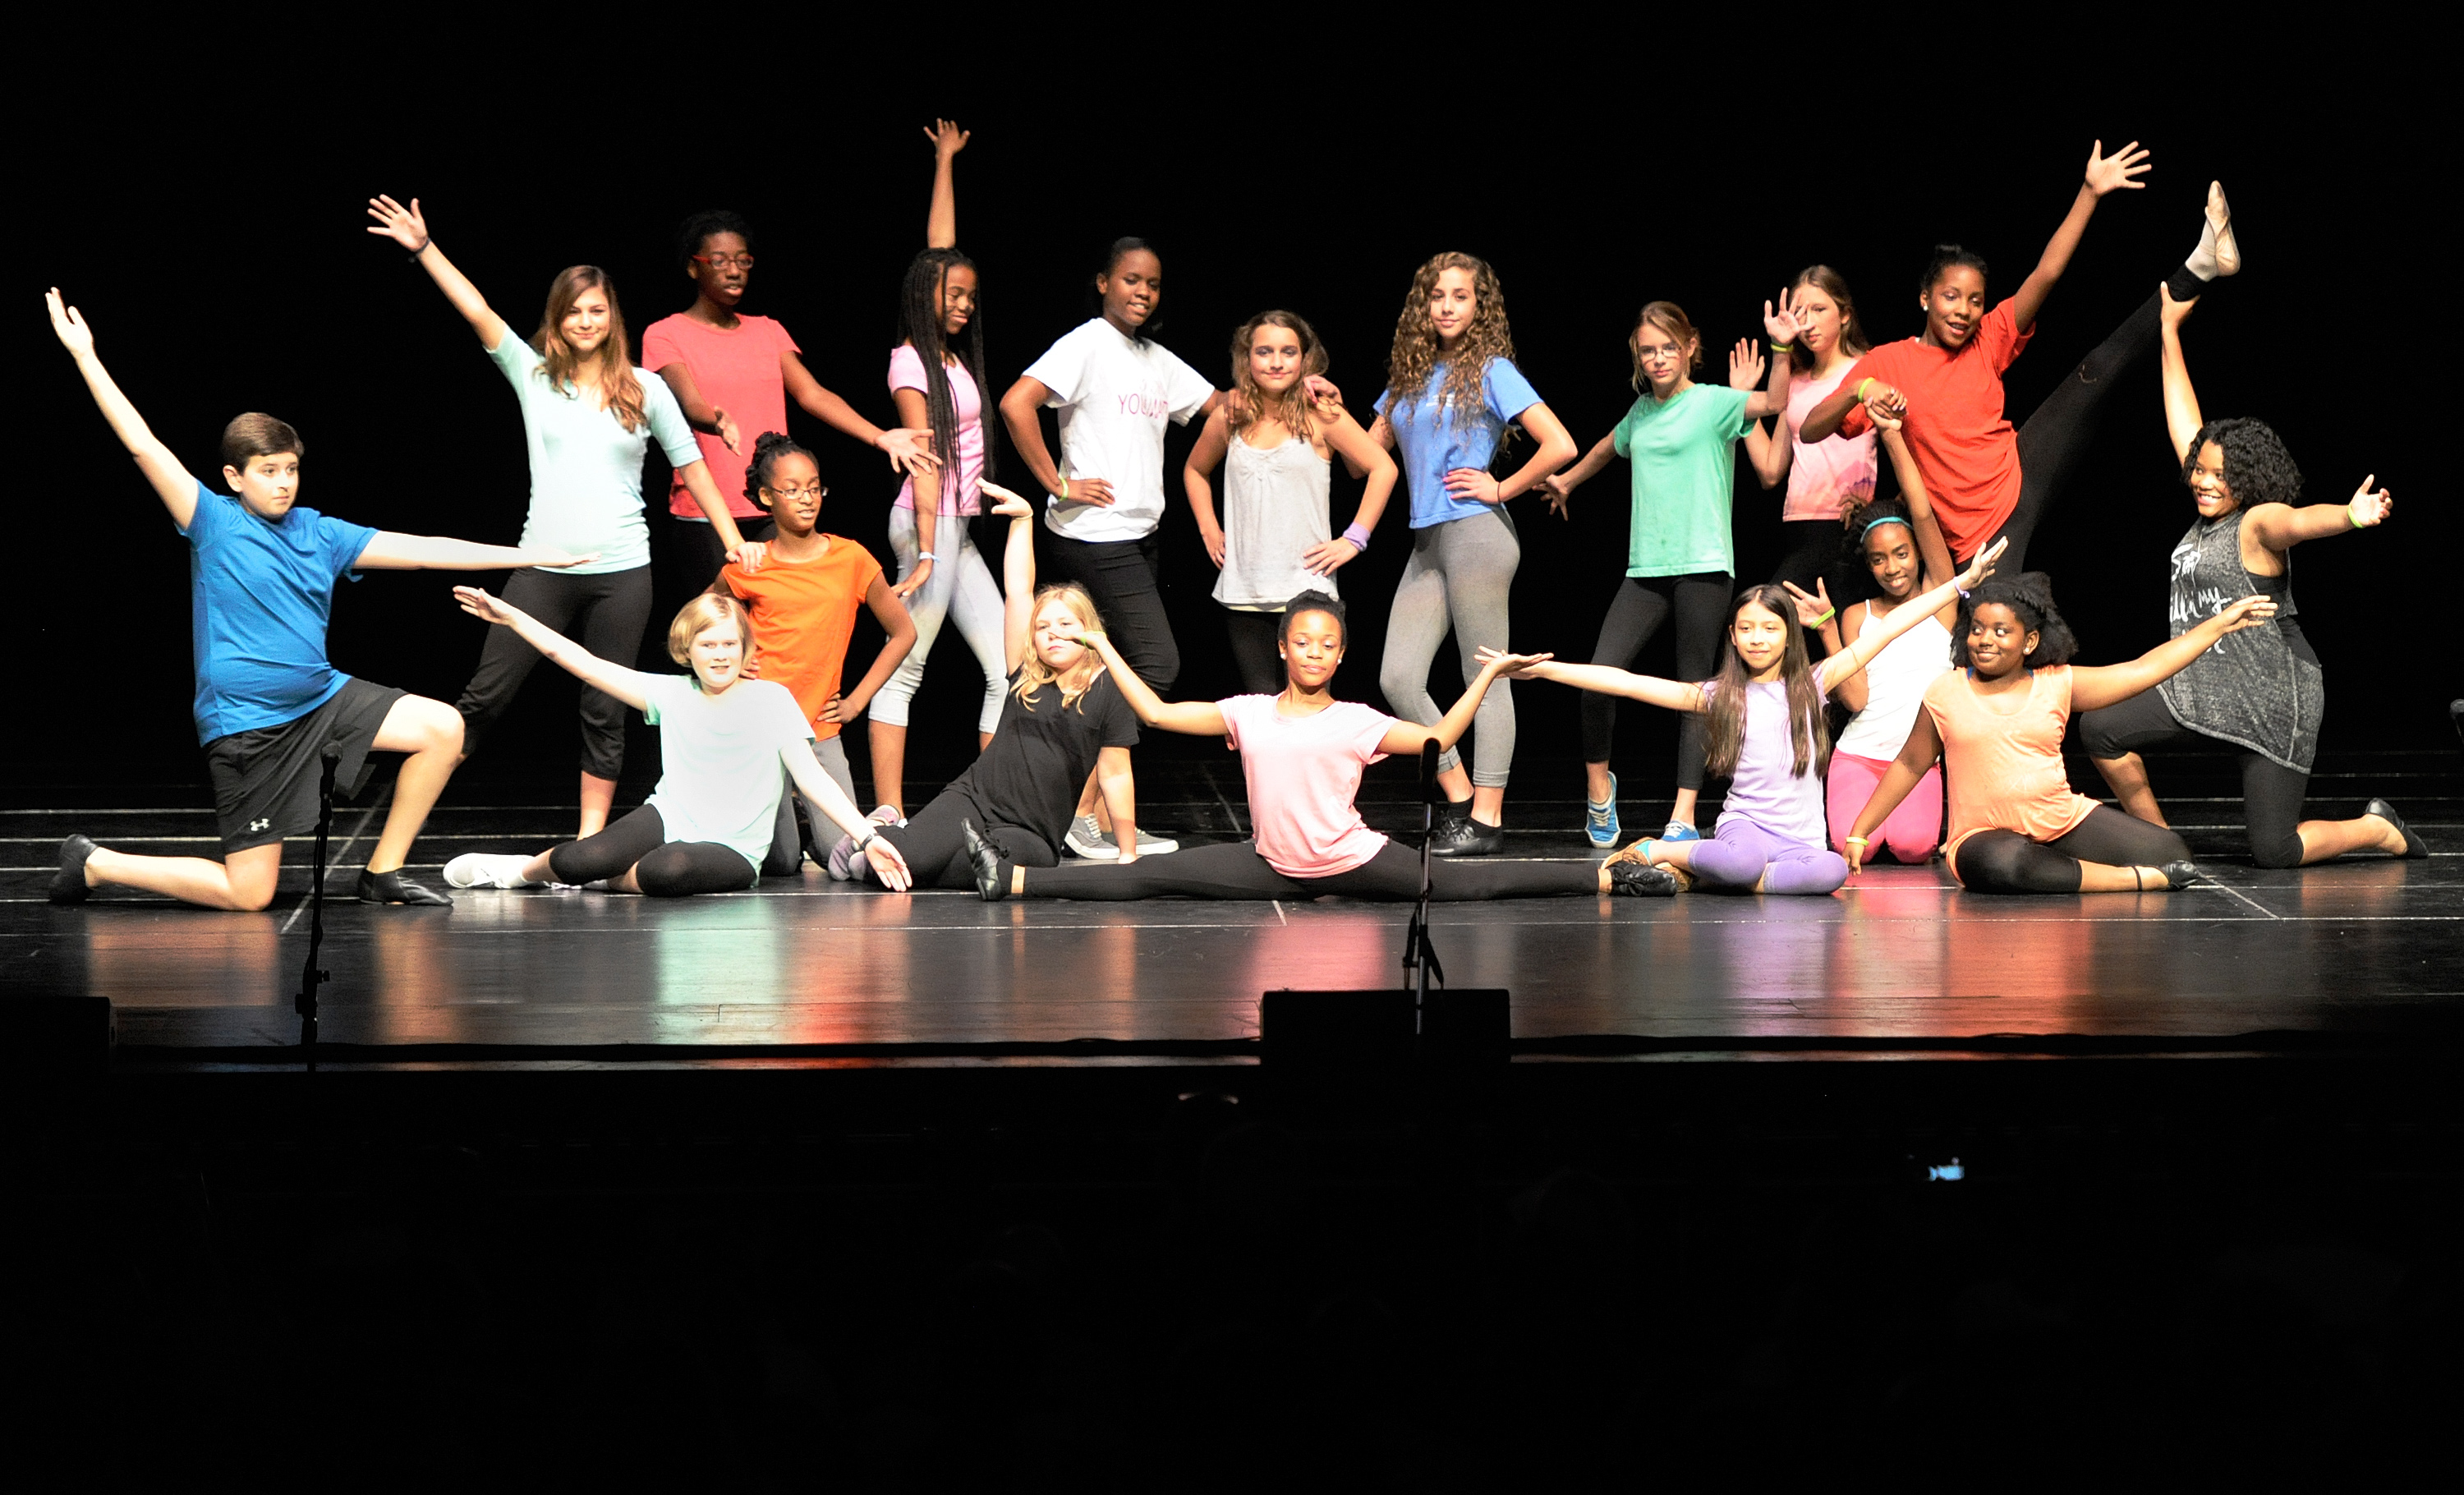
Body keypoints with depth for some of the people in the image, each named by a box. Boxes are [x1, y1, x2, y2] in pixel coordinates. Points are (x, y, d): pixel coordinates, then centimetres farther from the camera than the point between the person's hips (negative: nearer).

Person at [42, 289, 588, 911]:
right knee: (249, 895, -8)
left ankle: (382, 873, 5)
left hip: (323, 697, 6)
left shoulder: (321, 534, 6)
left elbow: (422, 549, 5)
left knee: (444, 727, -8)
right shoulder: (214, 524, -7)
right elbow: (143, 445, -14)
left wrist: (529, 555, 1)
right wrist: (85, 357, -17)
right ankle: (95, 863, 12)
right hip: (246, 724, -6)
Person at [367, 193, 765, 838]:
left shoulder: (645, 391, 4)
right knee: (486, 694, -2)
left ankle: (591, 839, 11)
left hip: (621, 573, 0)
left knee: (605, 712, 4)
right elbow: (478, 312, -5)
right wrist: (424, 249, -13)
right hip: (544, 568, 0)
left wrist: (736, 542, 5)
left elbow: (692, 469, 8)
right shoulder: (534, 377, 4)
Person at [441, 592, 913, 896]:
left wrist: (868, 836, -19)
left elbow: (812, 777, -8)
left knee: (667, 870, -39)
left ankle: (618, 878, -6)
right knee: (575, 861, -24)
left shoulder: (771, 700, -4)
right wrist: (510, 616, 0)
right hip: (667, 819, 3)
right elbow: (579, 661, 3)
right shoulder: (672, 695, 3)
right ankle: (528, 869, 11)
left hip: (732, 849, -3)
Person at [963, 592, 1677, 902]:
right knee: (1149, 878, -3)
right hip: (1273, 867, 3)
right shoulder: (1247, 715, 5)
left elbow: (1437, 738, -8)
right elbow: (1159, 713, 8)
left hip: (1353, 863, -3)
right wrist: (1106, 652, 9)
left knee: (1464, 885, -15)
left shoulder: (1356, 722, -3)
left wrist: (1488, 676, -13)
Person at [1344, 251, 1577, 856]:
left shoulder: (1491, 370, -3)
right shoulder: (1409, 376, 16)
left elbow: (1560, 446, -12)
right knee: (1397, 679, -1)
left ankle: (1487, 818, -1)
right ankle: (1459, 798, 10)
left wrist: (1502, 488, -8)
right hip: (1427, 542, 7)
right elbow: (1363, 463, 20)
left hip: (1476, 532, -7)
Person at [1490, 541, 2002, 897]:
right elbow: (1626, 682, 0)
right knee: (1745, 861, -40)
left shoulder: (1812, 685, 8)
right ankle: (1656, 851, -14)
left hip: (1802, 835, 2)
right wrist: (1541, 669, -6)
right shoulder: (1719, 697, 5)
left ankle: (1708, 874, -23)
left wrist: (1963, 583, 4)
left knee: (1832, 871, -36)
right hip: (1745, 825, -2)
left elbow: (1886, 630, 6)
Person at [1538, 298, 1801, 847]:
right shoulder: (1641, 412, 15)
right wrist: (1566, 481, 49)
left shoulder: (1713, 403, -2)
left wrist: (1781, 350, -34)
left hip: (1703, 565, -5)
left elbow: (1773, 403, -20)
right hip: (1646, 568, 5)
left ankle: (1683, 818, -2)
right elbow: (1608, 447, 37)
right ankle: (1598, 784, 13)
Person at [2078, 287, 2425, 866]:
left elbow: (2301, 520, -38)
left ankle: (2379, 829, 20)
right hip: (2202, 690, 8)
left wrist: (2352, 516, -61)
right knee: (2100, 729, -5)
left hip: (2275, 702, -8)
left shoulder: (2260, 522, -14)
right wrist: (2170, 330, 17)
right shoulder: (2209, 514, 6)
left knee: (2274, 851, -7)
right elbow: (2185, 423, 13)